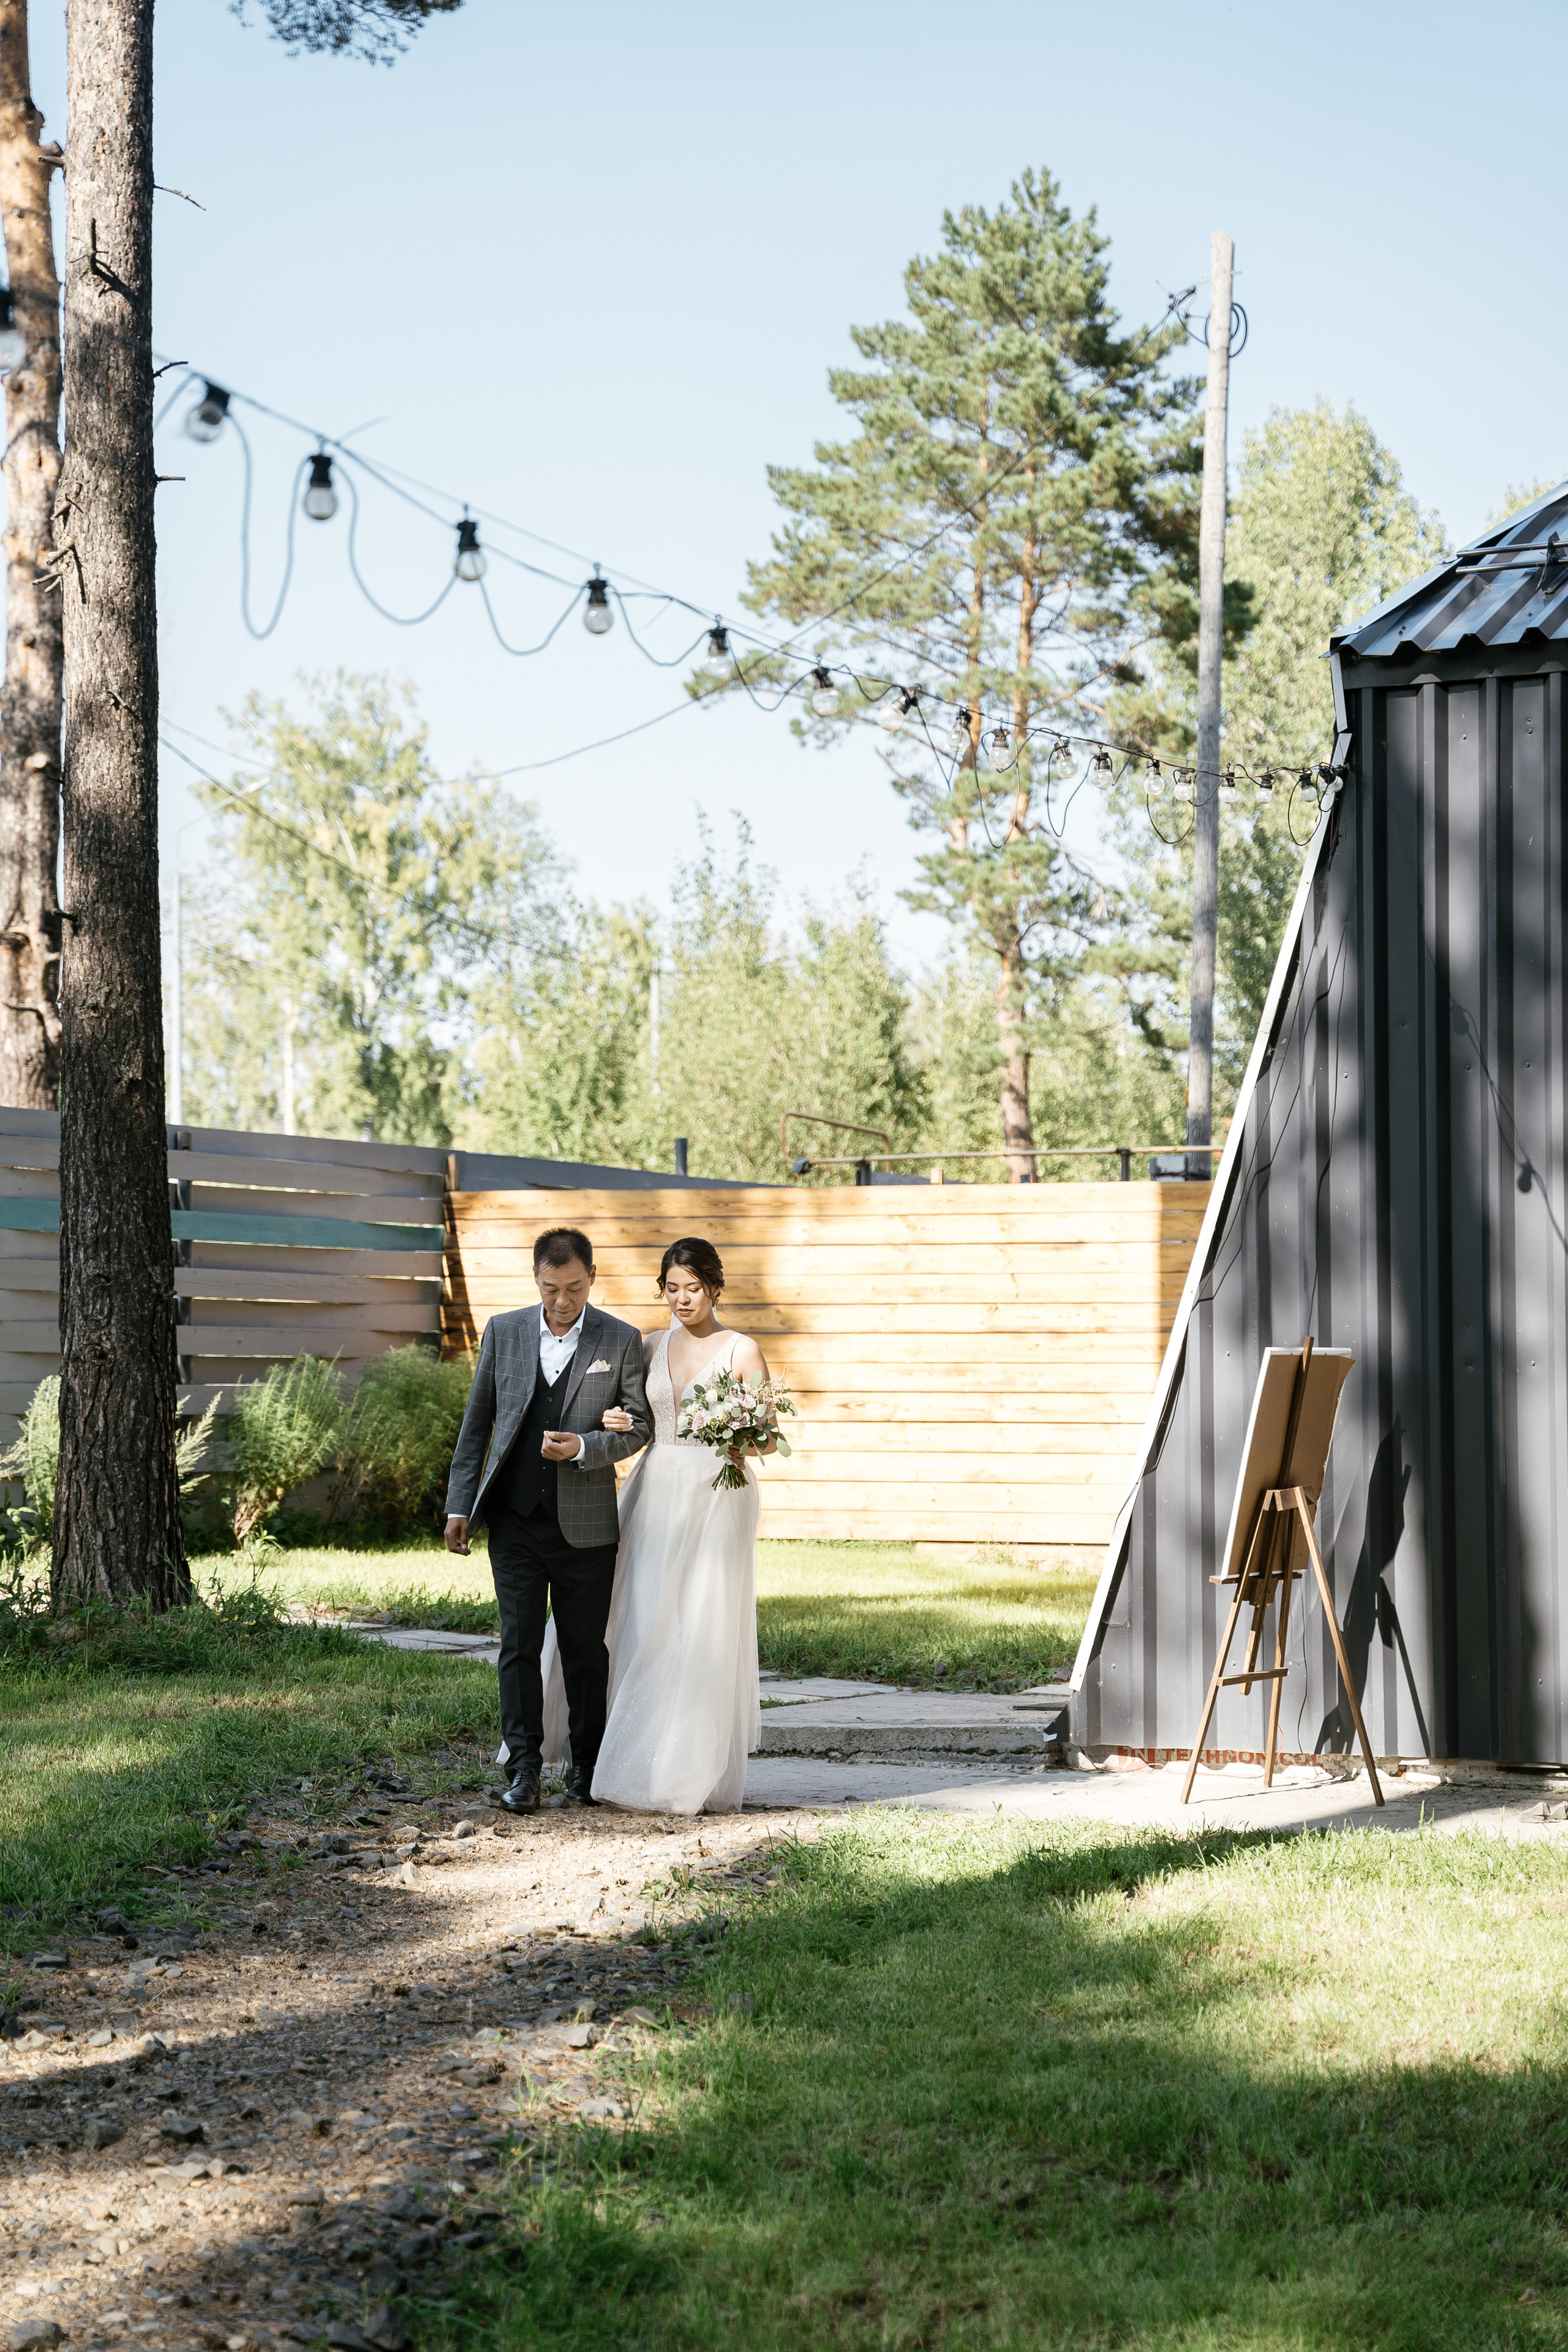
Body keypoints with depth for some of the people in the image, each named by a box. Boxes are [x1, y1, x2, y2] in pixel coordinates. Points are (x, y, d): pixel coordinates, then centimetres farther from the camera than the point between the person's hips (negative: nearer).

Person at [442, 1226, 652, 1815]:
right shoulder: (503, 1332, 5)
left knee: (585, 1650, 7)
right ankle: (523, 1771, -1)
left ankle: (587, 1768, 20)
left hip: (585, 1524, -1)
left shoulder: (621, 1341, 0)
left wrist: (582, 1447, -17)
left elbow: (638, 1427, 2)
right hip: (515, 1519, 1)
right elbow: (477, 1421, 9)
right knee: (519, 1645, -3)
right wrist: (460, 1505, 5)